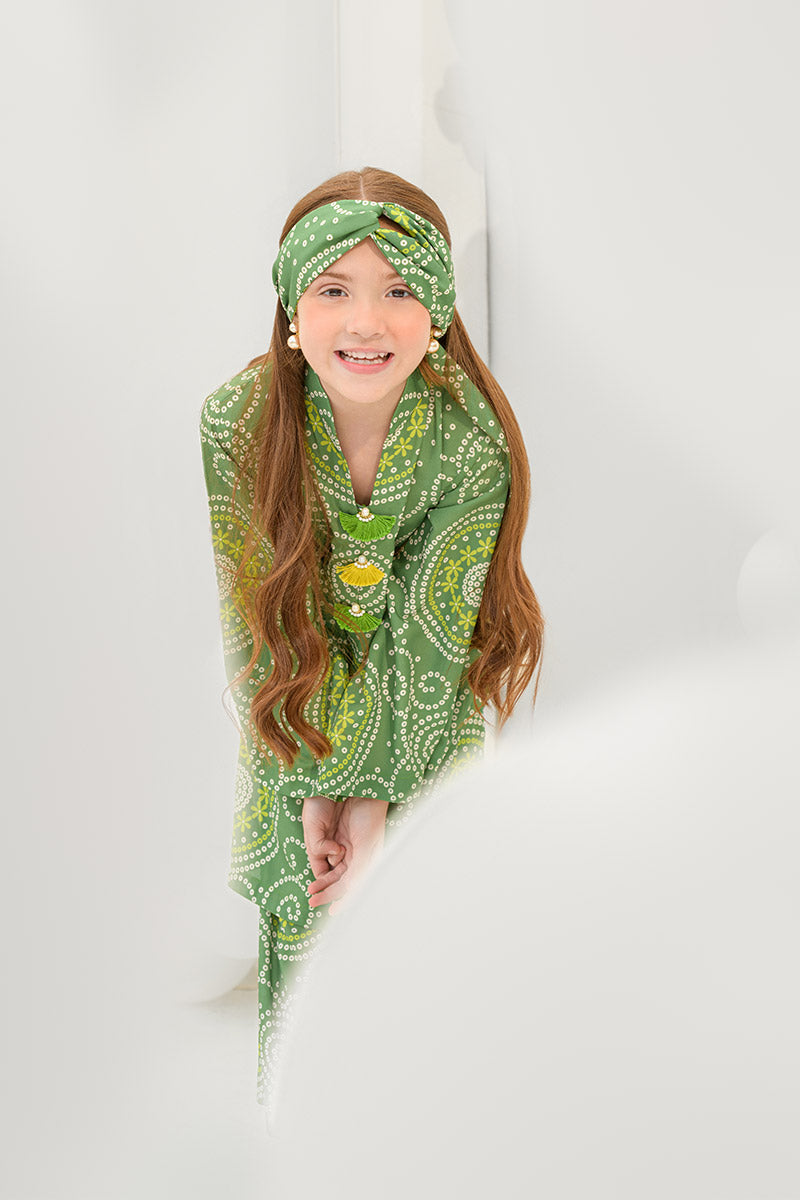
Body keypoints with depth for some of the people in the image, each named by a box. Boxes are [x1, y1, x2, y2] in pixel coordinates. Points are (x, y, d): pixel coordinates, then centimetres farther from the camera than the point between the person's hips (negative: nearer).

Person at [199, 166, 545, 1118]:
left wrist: (379, 795, -18)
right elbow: (253, 627, -15)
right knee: (305, 954, 9)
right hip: (297, 743, 0)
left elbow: (432, 640, -18)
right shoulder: (235, 423, -22)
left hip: (421, 757, 0)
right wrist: (308, 789, -15)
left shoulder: (473, 435, -23)